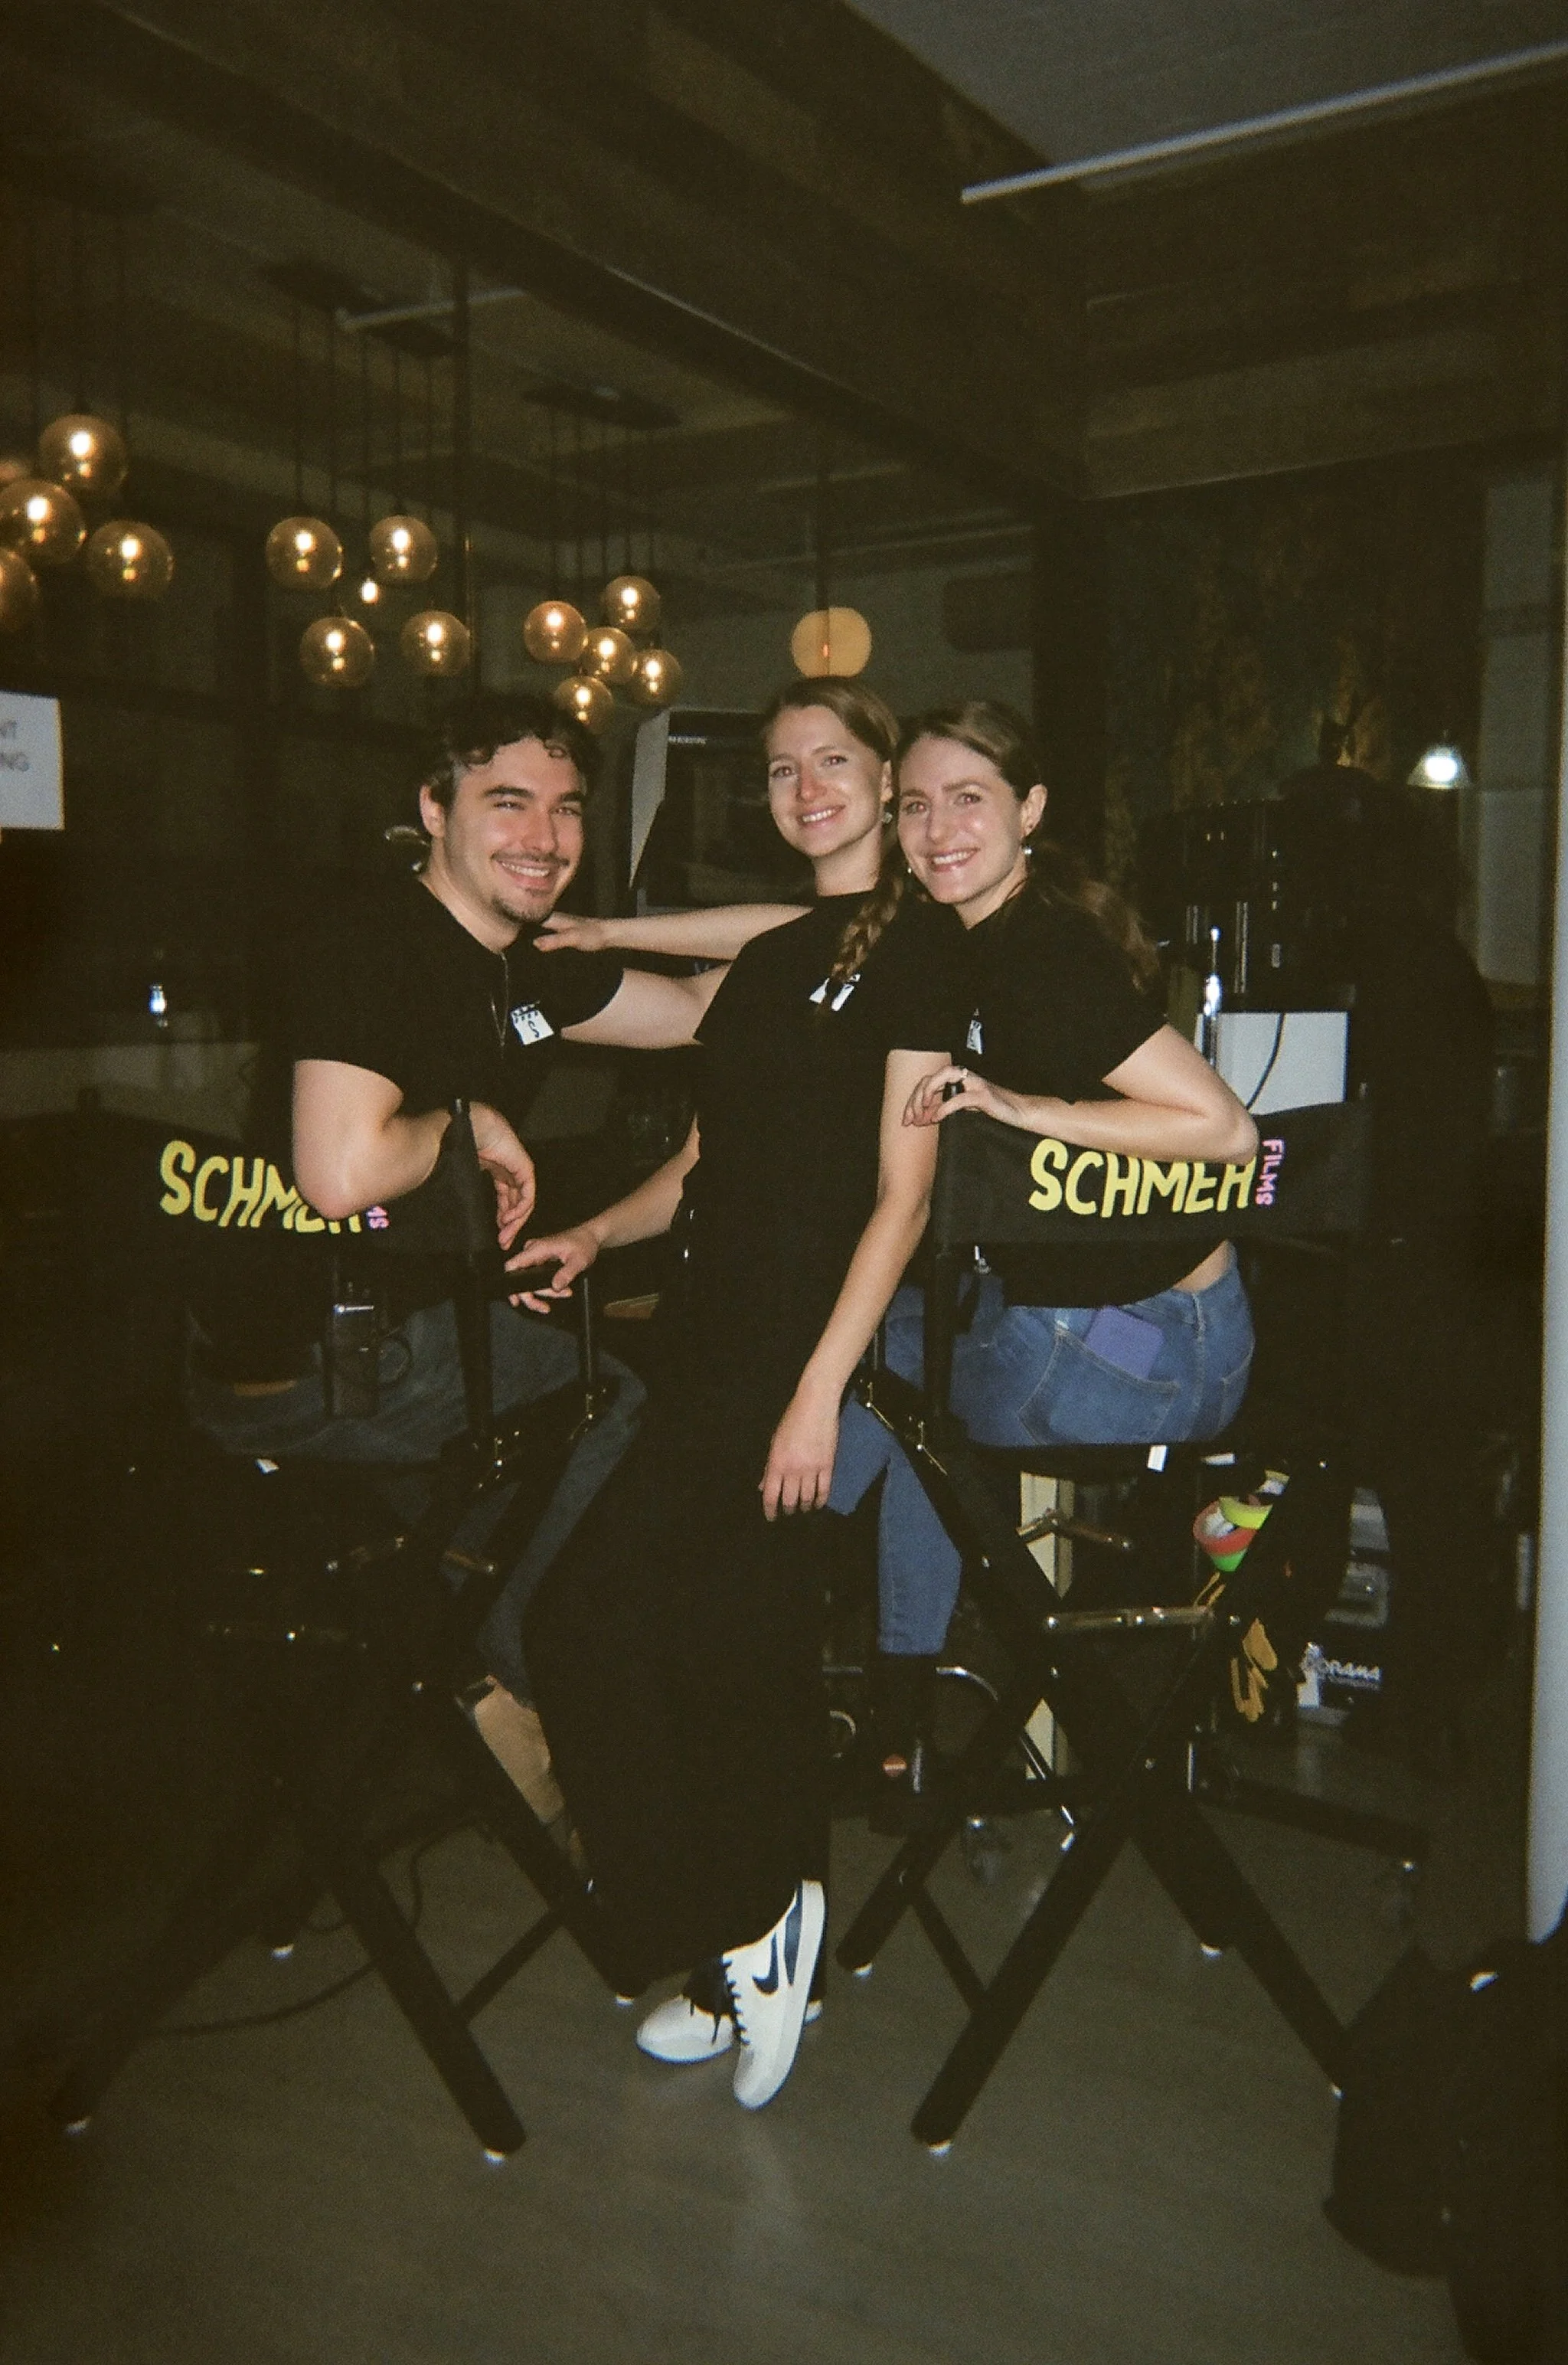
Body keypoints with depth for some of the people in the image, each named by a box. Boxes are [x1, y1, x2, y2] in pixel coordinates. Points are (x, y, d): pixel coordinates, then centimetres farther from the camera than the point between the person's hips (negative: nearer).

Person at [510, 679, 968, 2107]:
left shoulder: (918, 946, -4)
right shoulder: (770, 957, 21)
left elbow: (901, 1194, -12)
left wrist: (819, 1391, -18)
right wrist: (602, 1231, 4)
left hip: (813, 1336, -8)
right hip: (717, 1328, 8)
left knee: (589, 1618, -12)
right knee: (740, 1636, 8)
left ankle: (738, 1935, 4)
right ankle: (760, 1931, 21)